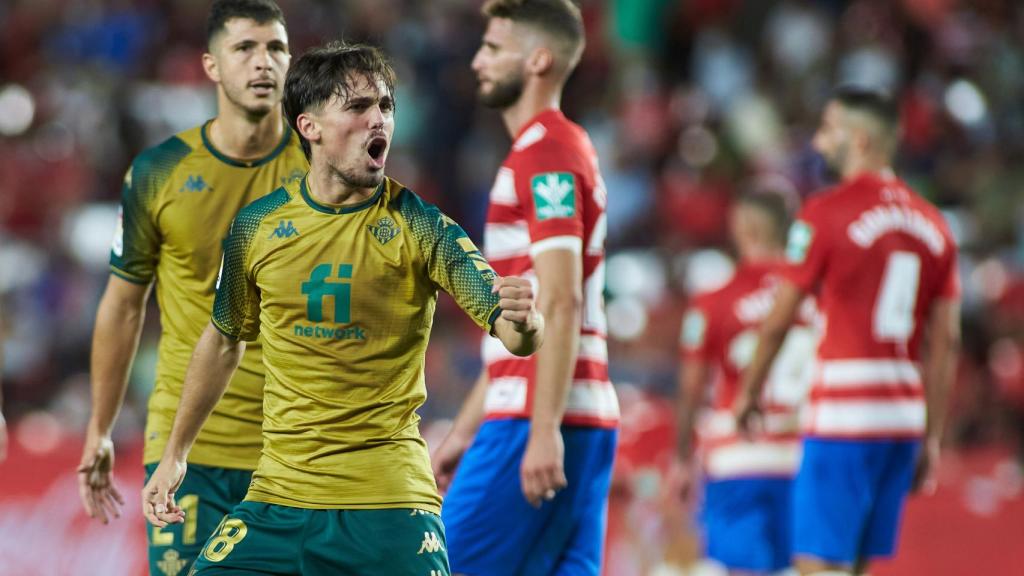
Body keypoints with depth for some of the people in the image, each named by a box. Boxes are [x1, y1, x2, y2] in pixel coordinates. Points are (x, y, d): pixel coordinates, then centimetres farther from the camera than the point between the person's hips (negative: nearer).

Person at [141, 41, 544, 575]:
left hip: (390, 501, -2)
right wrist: (175, 454, 21)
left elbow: (513, 335, -16)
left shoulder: (420, 225, -6)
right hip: (279, 494, 2)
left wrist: (523, 322, -39)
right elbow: (224, 339, 18)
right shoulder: (258, 225, 2)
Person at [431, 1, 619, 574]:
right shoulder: (551, 150, 22)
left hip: (539, 418, -9)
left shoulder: (546, 155, -9)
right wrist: (465, 430, 25)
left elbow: (560, 303, -18)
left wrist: (544, 430, -23)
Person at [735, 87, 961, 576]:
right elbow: (944, 342, 12)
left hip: (842, 417, -7)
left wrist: (749, 392, 13)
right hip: (904, 416, 7)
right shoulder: (932, 224, 12)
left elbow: (778, 322, -3)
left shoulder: (827, 213, -8)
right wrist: (932, 438, 17)